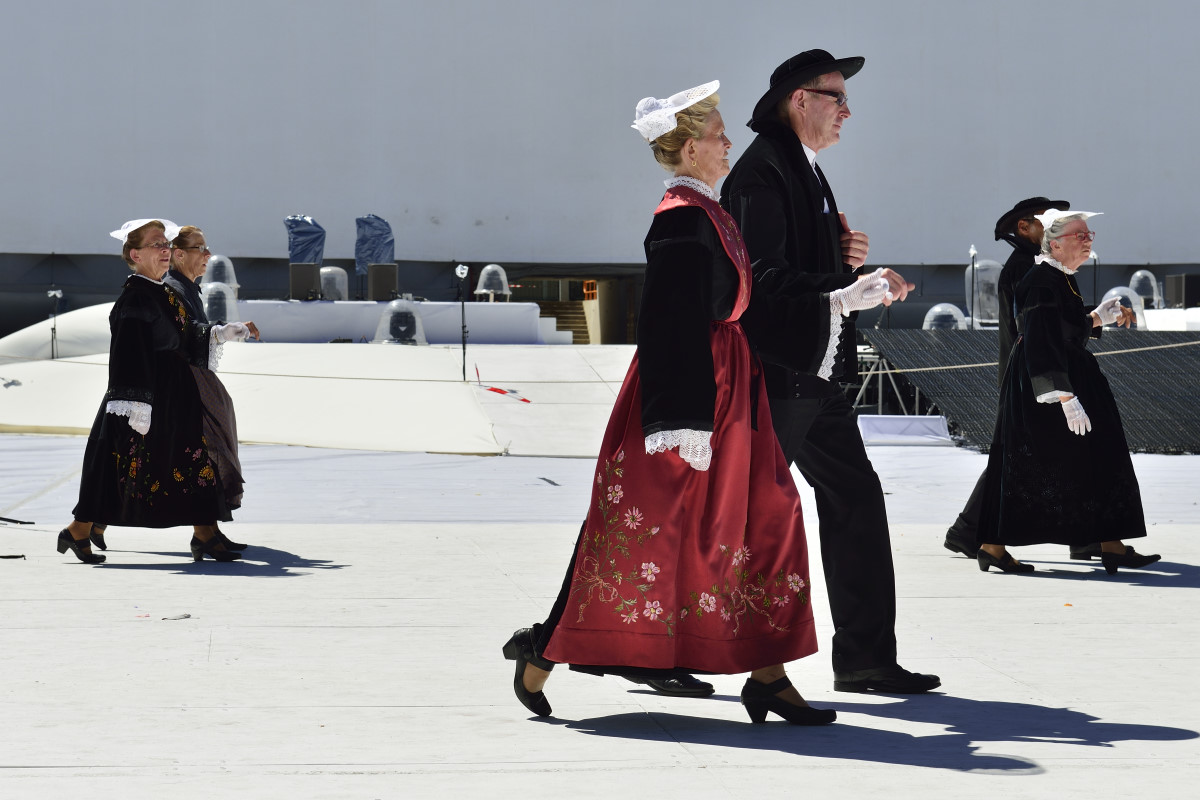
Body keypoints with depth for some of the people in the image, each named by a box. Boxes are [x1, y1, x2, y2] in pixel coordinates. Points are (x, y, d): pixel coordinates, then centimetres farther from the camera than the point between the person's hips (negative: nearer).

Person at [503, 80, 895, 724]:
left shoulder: (706, 214, 14)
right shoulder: (682, 219, -16)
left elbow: (746, 308, 18)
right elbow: (673, 325, -21)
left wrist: (842, 301, 21)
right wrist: (686, 421, -25)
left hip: (729, 391, 10)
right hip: (693, 388, -10)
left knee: (765, 519, 6)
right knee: (647, 526, -3)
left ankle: (766, 674, 9)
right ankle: (544, 651, 10)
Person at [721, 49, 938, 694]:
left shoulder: (805, 171, 19)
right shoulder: (762, 171, -13)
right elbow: (765, 280, -22)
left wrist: (847, 258, 6)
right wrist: (859, 288, -26)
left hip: (815, 378, 10)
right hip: (776, 379, -10)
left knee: (856, 498, 7)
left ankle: (866, 658, 11)